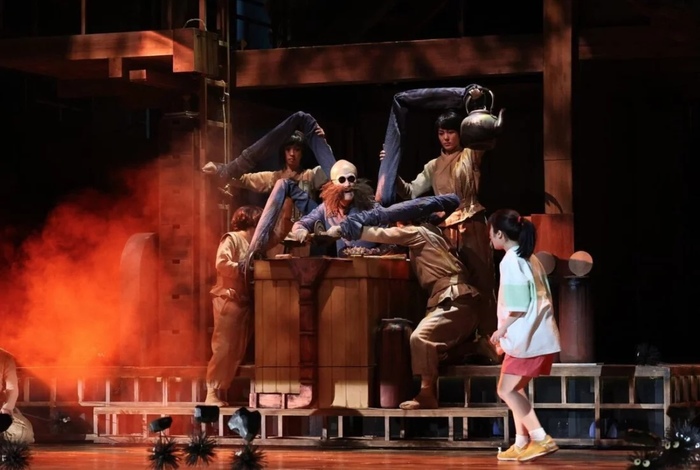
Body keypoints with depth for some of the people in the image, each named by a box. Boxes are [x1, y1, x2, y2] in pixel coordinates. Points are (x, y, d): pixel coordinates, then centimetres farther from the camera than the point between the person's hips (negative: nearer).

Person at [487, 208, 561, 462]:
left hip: (528, 338, -10)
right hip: (539, 335, 10)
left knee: (506, 390, -5)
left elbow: (518, 306, -18)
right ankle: (521, 444, 14)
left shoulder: (511, 261, -12)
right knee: (515, 389, 15)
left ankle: (541, 439, -10)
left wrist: (501, 330, -7)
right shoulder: (530, 259, 15)